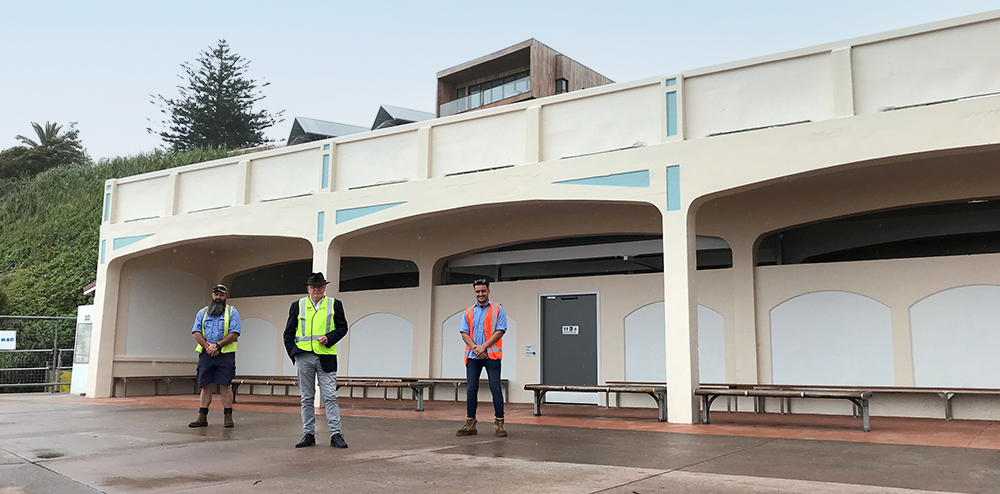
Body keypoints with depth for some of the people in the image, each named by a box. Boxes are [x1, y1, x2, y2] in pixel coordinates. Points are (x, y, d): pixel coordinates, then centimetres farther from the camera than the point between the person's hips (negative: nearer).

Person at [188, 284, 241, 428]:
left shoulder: (232, 312, 6)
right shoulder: (202, 313, 16)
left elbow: (234, 334, -4)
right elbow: (196, 333, 6)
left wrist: (217, 345, -12)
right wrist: (207, 346, -9)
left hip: (225, 354, -3)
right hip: (205, 354, 3)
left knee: (225, 385, -4)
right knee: (205, 386, 5)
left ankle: (228, 417, 0)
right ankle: (202, 417, 9)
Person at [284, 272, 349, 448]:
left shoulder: (335, 305, 6)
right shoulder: (297, 305, 10)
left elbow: (342, 328, 7)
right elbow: (288, 332, 12)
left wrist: (329, 338, -11)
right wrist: (293, 352, 2)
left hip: (326, 357, -2)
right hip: (303, 357, 2)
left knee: (330, 397, -4)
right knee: (307, 398, 8)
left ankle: (335, 434, -2)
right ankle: (309, 434, 15)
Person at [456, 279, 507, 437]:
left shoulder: (498, 309, 4)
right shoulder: (469, 311, 14)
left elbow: (500, 331, -5)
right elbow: (464, 333, 8)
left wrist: (484, 347, -13)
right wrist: (475, 348, -10)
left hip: (491, 355, -3)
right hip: (473, 357, 4)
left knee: (495, 388, -4)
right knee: (471, 389, 4)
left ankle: (499, 423, 2)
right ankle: (470, 423, 10)